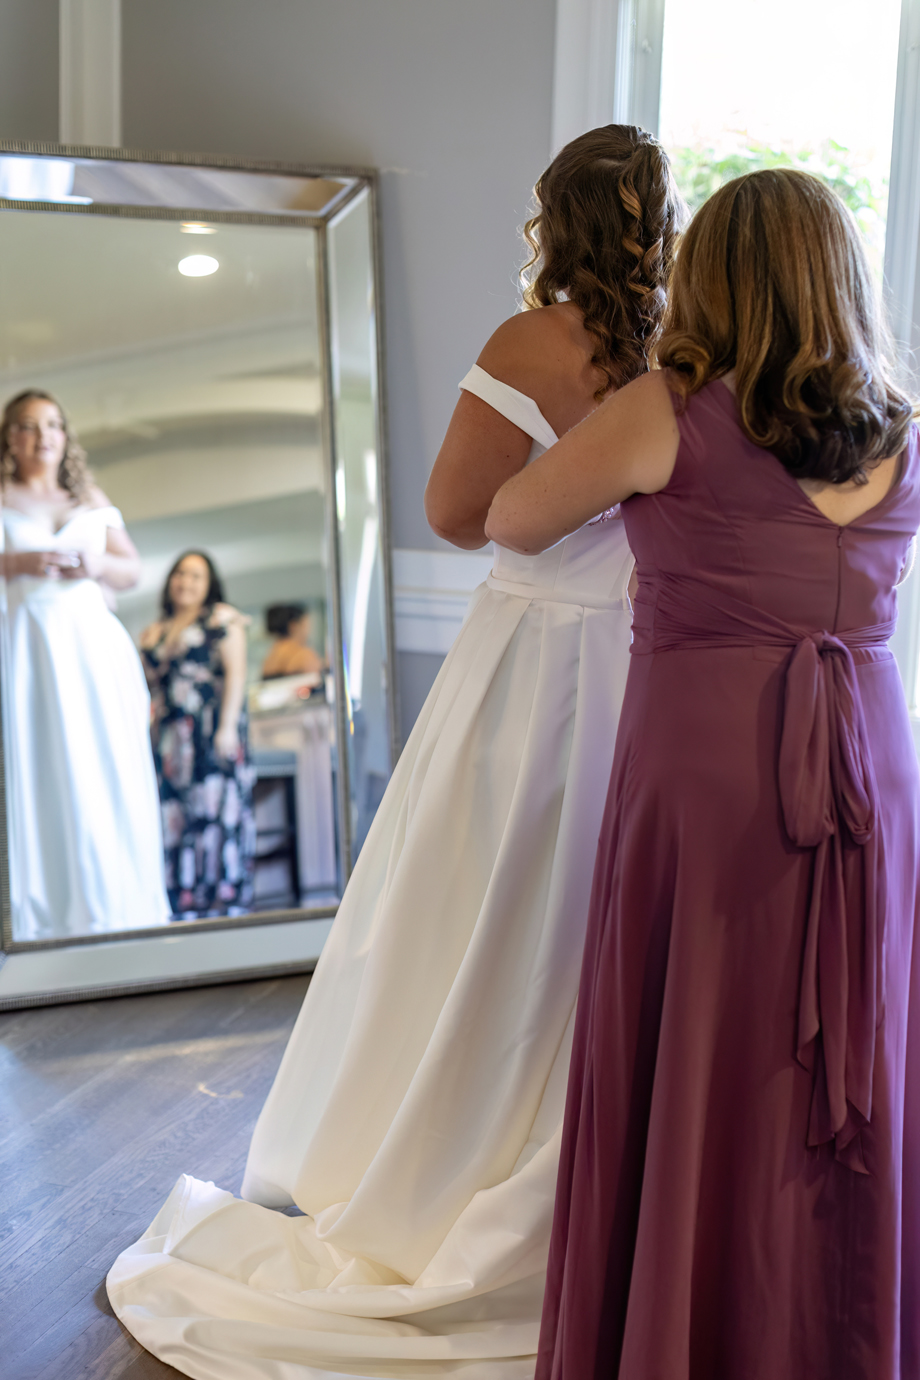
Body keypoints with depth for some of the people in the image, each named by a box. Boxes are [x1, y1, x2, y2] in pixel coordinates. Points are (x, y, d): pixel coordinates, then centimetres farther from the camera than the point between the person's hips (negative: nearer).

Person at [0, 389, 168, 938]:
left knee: (111, 767, -2)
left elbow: (132, 569, 17)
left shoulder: (92, 498, 19)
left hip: (97, 643, 3)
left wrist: (97, 565, -2)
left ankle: (116, 909, 4)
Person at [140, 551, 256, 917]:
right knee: (172, 816, -2)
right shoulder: (153, 633, 22)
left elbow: (236, 671, -4)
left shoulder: (222, 618, 7)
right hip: (169, 737, 5)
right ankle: (182, 909, -2)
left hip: (212, 732, -5)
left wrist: (228, 726, -14)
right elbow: (147, 686, 23)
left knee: (217, 813, -11)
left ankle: (225, 902, -11)